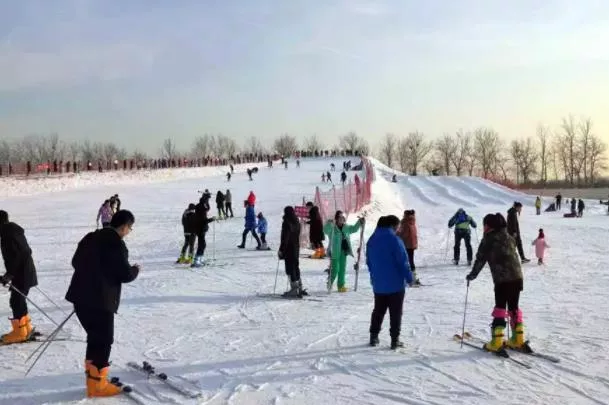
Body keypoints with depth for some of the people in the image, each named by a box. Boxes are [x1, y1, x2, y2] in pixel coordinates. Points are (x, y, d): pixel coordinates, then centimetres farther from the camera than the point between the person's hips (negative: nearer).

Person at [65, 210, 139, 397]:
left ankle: (93, 377, 28)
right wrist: (135, 269, 6)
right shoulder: (116, 244, -15)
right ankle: (97, 384, 9)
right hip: (100, 301, -9)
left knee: (95, 338, 20)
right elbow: (125, 274, -14)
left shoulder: (90, 237, 11)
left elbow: (76, 261, 21)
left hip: (81, 296, 9)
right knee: (104, 341, 3)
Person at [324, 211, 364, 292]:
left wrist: (359, 222, 10)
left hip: (344, 251, 6)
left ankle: (341, 286, 19)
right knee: (335, 269, -5)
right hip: (335, 251, -6)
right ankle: (330, 283, 19)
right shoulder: (332, 228, -10)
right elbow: (325, 230, -27)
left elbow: (353, 229, 22)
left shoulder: (346, 227, 9)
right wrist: (329, 223, -45)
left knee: (342, 268, 9)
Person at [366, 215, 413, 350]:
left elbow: (369, 262, 13)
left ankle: (374, 337, 20)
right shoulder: (394, 240, -16)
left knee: (378, 311, 17)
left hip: (378, 284, 6)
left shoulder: (372, 240, 6)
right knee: (395, 313, 4)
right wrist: (409, 278, -6)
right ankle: (395, 340, 6)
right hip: (395, 284, -6)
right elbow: (403, 261, -16)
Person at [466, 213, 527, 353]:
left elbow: (480, 259, -1)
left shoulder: (488, 239, -2)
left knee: (500, 308, -2)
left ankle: (497, 342, -3)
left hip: (502, 278, -6)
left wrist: (472, 275, 10)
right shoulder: (509, 237, 15)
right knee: (514, 307, 14)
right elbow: (513, 255, 19)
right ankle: (518, 339, 17)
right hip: (517, 276, 6)